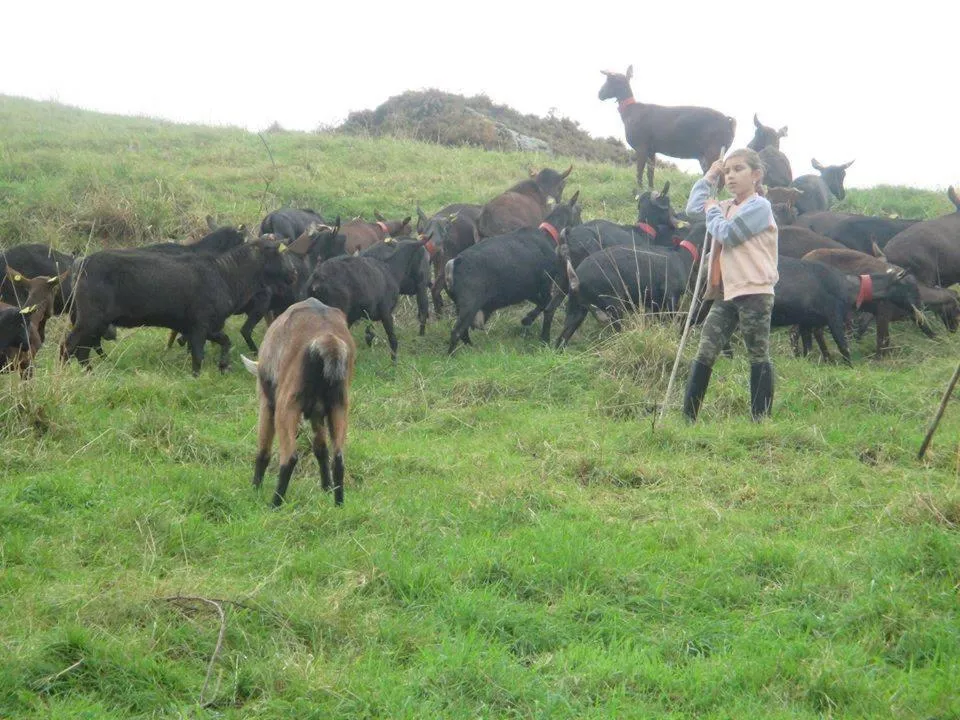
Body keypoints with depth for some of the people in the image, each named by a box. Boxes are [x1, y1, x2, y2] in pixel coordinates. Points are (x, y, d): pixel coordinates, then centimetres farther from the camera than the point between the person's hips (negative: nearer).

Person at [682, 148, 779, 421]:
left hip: (754, 293, -8)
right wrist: (709, 178, 19)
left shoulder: (759, 206, -8)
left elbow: (726, 233, -16)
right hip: (726, 294, 8)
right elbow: (693, 207, 26)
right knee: (704, 354, 2)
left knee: (759, 357, -1)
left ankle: (761, 420, 2)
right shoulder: (728, 207, 17)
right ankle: (687, 417, 2)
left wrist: (713, 211, 2)